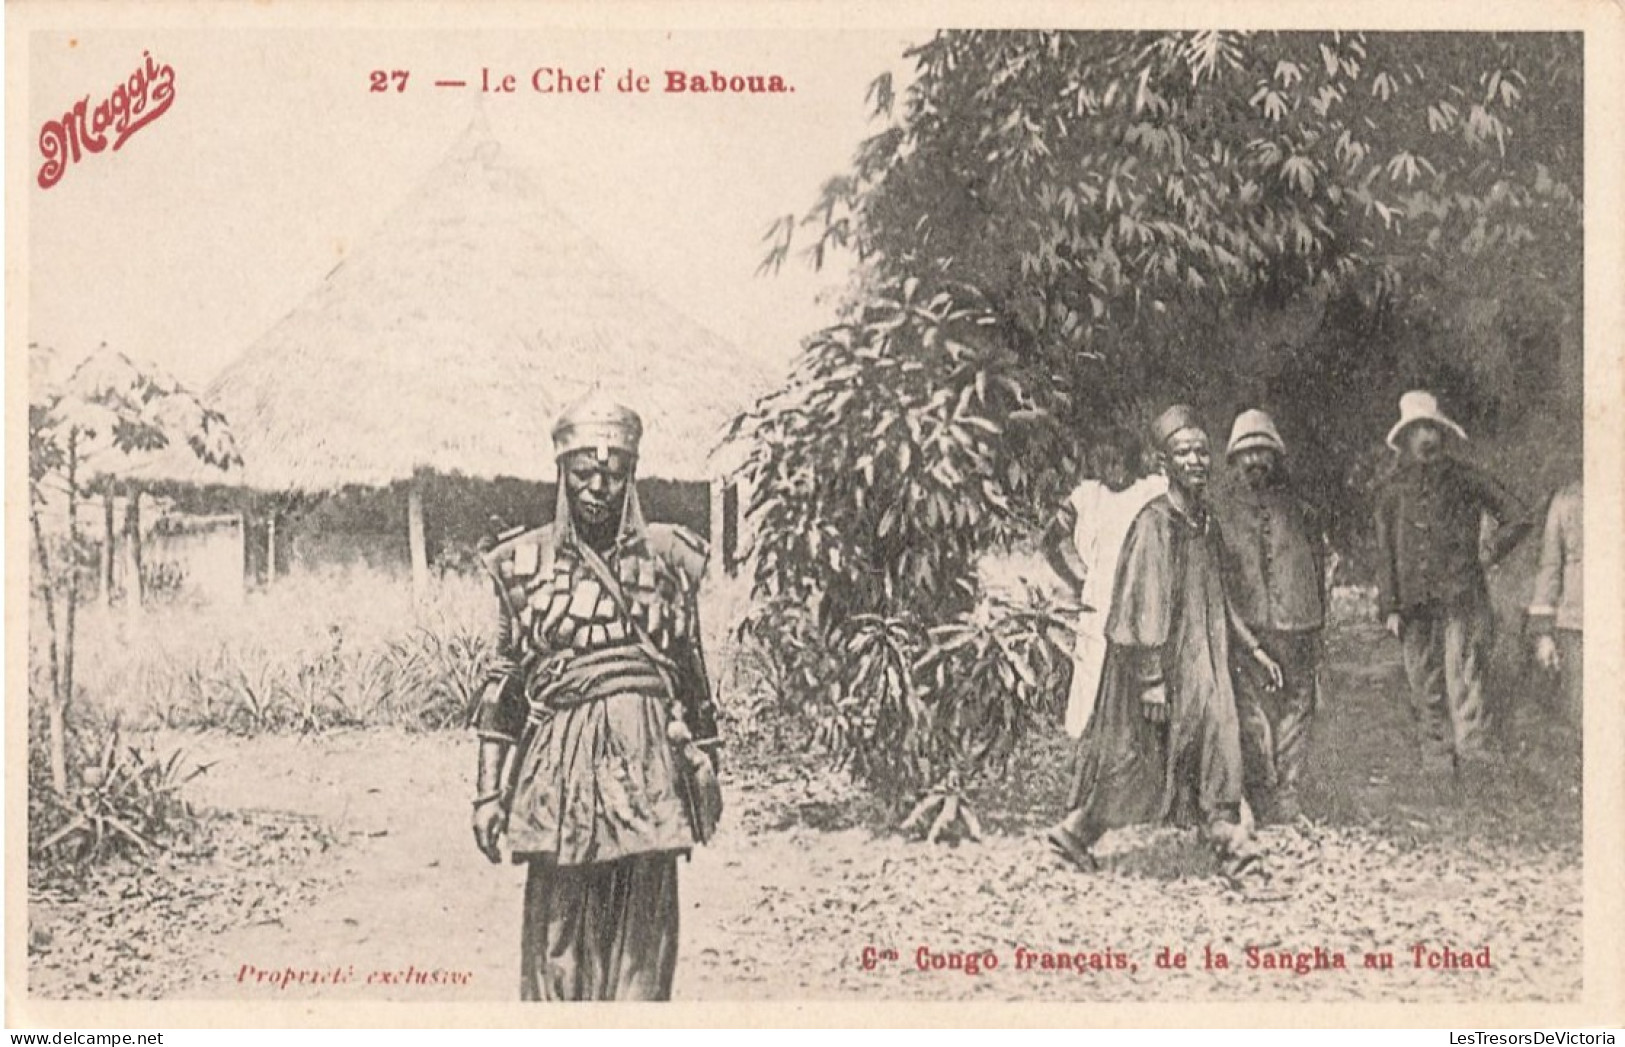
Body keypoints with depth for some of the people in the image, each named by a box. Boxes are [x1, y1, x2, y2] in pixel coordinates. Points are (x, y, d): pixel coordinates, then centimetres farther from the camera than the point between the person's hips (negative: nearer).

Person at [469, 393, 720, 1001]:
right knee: (556, 933, 1)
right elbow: (505, 683, 6)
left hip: (647, 760, 1)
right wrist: (490, 791, 3)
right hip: (558, 763, -1)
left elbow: (690, 673, 13)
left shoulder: (666, 557, 7)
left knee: (643, 932, 3)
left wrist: (705, 767, 11)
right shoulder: (524, 561, 5)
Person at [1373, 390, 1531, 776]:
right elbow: (1385, 554, 12)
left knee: (1463, 679, -14)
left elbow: (1517, 517, 10)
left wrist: (1489, 553, 4)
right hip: (1415, 605, 3)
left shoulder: (1465, 478, 5)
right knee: (1424, 688, 5)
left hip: (1461, 598, -3)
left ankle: (1472, 754, -14)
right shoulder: (1392, 491, 12)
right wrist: (1390, 608, 5)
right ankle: (1437, 765, 12)